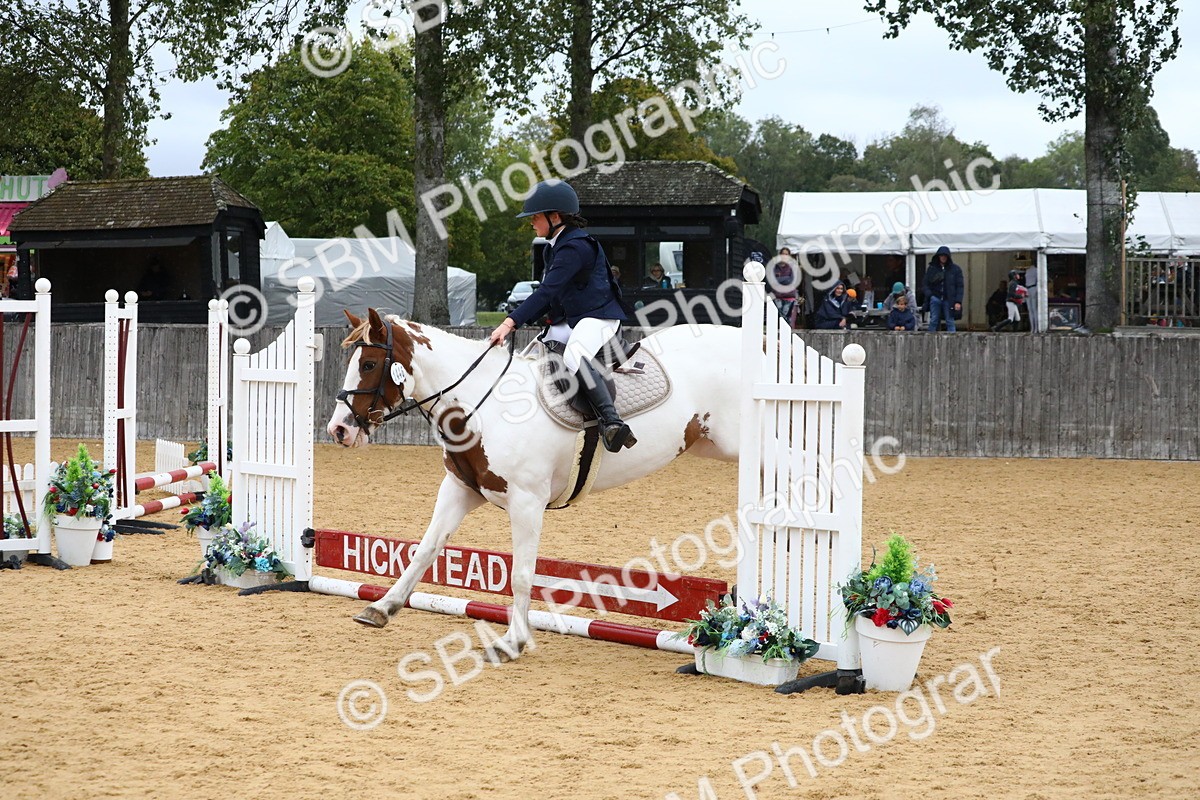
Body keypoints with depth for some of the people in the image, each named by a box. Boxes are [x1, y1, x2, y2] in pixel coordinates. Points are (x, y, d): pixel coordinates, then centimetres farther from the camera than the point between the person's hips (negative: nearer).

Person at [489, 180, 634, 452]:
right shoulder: (556, 247, 16)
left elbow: (547, 291, -26)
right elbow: (548, 295, 20)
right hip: (567, 322, 11)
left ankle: (610, 420, -46)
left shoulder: (575, 246, -17)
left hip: (598, 317, -11)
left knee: (574, 357, -38)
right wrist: (514, 323, 9)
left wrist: (511, 322, -32)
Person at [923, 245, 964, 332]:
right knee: (933, 321, -1)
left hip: (949, 300, -1)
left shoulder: (955, 269, 4)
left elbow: (959, 286, 1)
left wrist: (958, 302, -7)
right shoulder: (931, 268, 9)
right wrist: (929, 295, -10)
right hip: (936, 298, 1)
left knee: (950, 321, -2)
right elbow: (926, 284, 9)